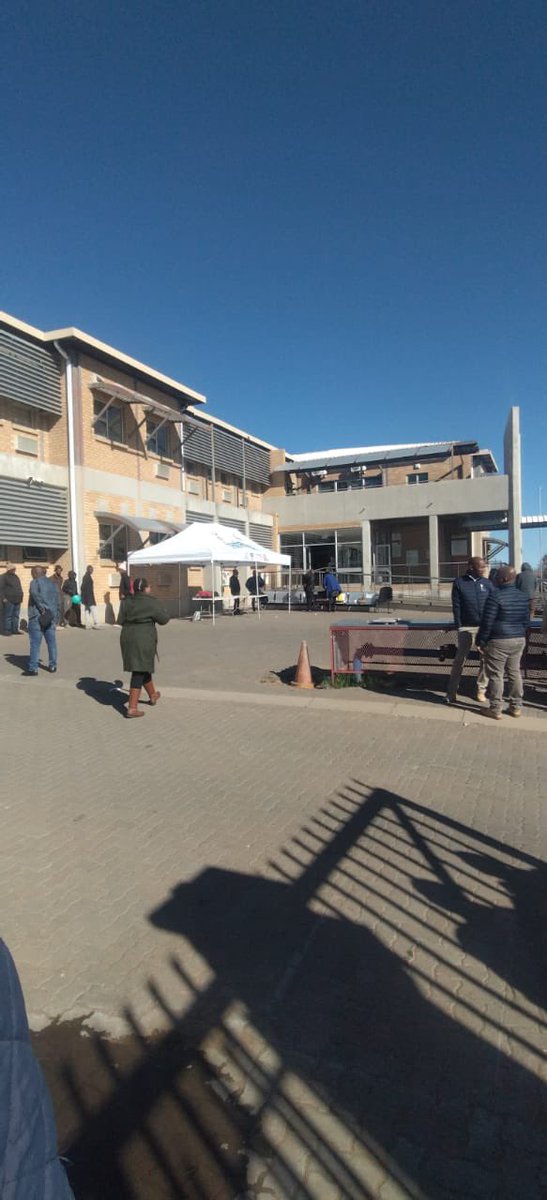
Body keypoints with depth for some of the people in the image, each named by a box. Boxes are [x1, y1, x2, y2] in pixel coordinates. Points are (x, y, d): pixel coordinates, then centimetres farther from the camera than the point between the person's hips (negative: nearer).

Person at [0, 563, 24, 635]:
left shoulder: (16, 576, 18)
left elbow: (20, 587, 24)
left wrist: (21, 597, 19)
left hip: (17, 600, 7)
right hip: (9, 600, -7)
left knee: (16, 615, 10)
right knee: (8, 616, -5)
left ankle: (15, 629, 17)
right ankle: (7, 631, -2)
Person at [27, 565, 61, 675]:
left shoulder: (35, 582, -3)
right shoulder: (52, 584, 15)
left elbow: (35, 593, -23)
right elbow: (58, 601, 15)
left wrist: (42, 607, -19)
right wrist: (56, 617, 17)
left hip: (37, 617, -6)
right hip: (50, 617, 6)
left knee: (35, 643, -4)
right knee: (51, 642, 11)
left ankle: (33, 668, -4)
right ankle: (53, 666, 16)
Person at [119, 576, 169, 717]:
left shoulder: (126, 601, 6)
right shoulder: (152, 602, -10)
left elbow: (120, 620, 6)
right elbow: (164, 620, -5)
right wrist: (159, 609, 14)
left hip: (127, 637, 6)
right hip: (144, 639, -6)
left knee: (143, 667, 22)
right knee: (139, 672, -4)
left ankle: (152, 695, 41)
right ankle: (131, 708, -6)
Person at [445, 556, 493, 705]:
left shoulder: (487, 583, 5)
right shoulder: (459, 582, -1)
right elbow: (456, 606, -2)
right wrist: (459, 626, -7)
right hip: (467, 627, -2)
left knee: (486, 659, 6)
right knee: (460, 659, 1)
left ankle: (481, 690, 19)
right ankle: (451, 691, 8)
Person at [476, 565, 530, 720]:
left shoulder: (495, 596, -15)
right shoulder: (522, 597, 8)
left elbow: (487, 622, -15)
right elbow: (526, 621, 14)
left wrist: (481, 641, -6)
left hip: (498, 641, -7)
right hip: (519, 640, 7)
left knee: (496, 675, 1)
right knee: (514, 673, 15)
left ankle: (495, 709, 6)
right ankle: (516, 707, 21)